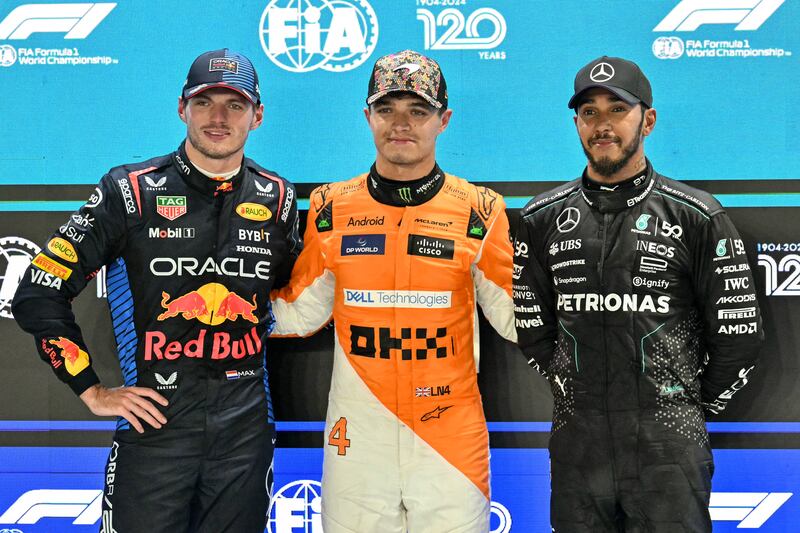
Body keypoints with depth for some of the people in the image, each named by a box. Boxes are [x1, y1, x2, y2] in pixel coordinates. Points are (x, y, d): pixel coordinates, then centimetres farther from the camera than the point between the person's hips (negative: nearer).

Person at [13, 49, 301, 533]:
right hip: (155, 416, -3)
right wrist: (92, 391, -5)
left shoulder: (277, 199, 4)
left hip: (246, 422, 3)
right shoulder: (131, 191, -6)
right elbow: (39, 295, -4)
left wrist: (266, 331, 5)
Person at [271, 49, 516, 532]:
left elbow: (515, 320, 1)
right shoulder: (332, 208, 3)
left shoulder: (479, 211, -1)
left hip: (452, 434, -1)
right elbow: (297, 317, 9)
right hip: (356, 437, 1)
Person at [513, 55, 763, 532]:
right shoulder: (543, 219, 6)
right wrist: (575, 396, 8)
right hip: (576, 444, 3)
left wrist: (691, 409, 6)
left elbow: (738, 334, 2)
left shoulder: (697, 216, -1)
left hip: (669, 449, -2)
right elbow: (531, 328, 12)